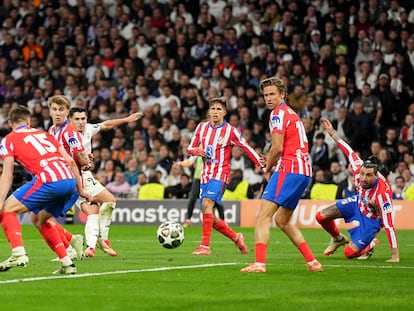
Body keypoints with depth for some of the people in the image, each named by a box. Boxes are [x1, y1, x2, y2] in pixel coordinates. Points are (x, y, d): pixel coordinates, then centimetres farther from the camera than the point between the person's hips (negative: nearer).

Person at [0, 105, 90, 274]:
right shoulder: (44, 134, 29)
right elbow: (70, 161, 23)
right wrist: (80, 190, 29)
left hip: (49, 180, -6)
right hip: (69, 180, 6)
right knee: (40, 220, 25)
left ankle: (18, 253, -13)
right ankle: (67, 264, 19)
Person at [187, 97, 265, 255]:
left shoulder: (230, 131, -5)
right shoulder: (202, 127, 8)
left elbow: (247, 149, -2)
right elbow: (190, 148, 13)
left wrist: (263, 167, -4)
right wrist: (198, 151, -10)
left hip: (220, 173, -6)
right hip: (205, 175, 6)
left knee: (207, 204, -27)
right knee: (211, 219, 4)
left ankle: (205, 245, -28)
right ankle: (236, 238, 26)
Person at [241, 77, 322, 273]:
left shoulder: (279, 113, -6)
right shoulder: (291, 113, 24)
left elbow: (277, 148, -14)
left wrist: (268, 169, 2)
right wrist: (272, 164, 12)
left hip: (289, 169, -10)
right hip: (304, 171, 10)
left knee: (263, 216, -13)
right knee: (282, 220, 20)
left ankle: (259, 263, -25)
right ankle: (312, 262, 17)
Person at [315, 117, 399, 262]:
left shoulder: (383, 193, -41)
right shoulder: (359, 170, -28)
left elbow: (389, 224, -39)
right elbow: (349, 152, -9)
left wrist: (395, 256, -38)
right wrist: (332, 133, -3)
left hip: (371, 219, -6)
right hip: (359, 203, 6)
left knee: (350, 253, -14)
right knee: (321, 217, -2)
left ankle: (371, 245, 19)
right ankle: (338, 239, 29)